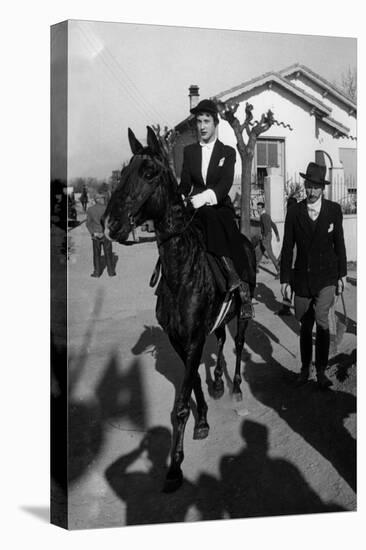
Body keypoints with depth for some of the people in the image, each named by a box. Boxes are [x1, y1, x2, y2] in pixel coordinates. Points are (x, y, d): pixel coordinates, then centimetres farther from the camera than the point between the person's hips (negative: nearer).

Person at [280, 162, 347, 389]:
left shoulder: (334, 210, -1)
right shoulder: (294, 212, -2)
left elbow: (339, 244, 6)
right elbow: (287, 248, 0)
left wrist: (342, 274, 7)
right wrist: (285, 279, -1)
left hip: (327, 278, -1)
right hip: (302, 278, 1)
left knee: (321, 319, -20)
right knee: (305, 326, 11)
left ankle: (321, 370, -6)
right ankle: (305, 368, 30)